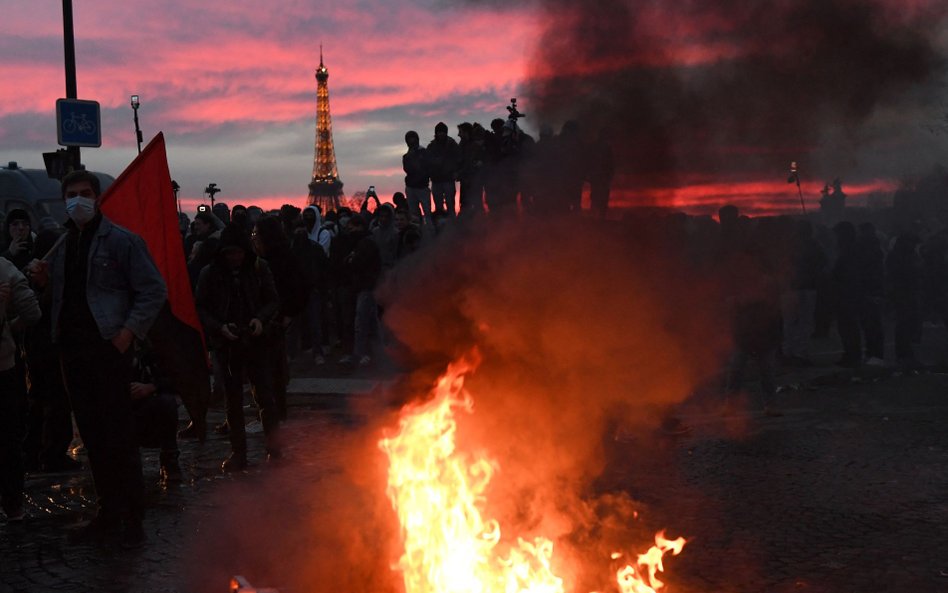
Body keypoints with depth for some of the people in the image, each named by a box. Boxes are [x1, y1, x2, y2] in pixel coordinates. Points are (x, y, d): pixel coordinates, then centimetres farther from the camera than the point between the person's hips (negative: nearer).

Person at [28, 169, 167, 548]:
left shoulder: (121, 241, -5)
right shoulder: (61, 246, 15)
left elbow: (154, 290, -8)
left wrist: (128, 332, -16)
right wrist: (43, 279, 2)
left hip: (108, 350, -6)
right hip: (73, 351, 6)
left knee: (118, 437, -4)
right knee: (93, 438, 11)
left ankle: (132, 517, 4)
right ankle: (108, 513, 19)